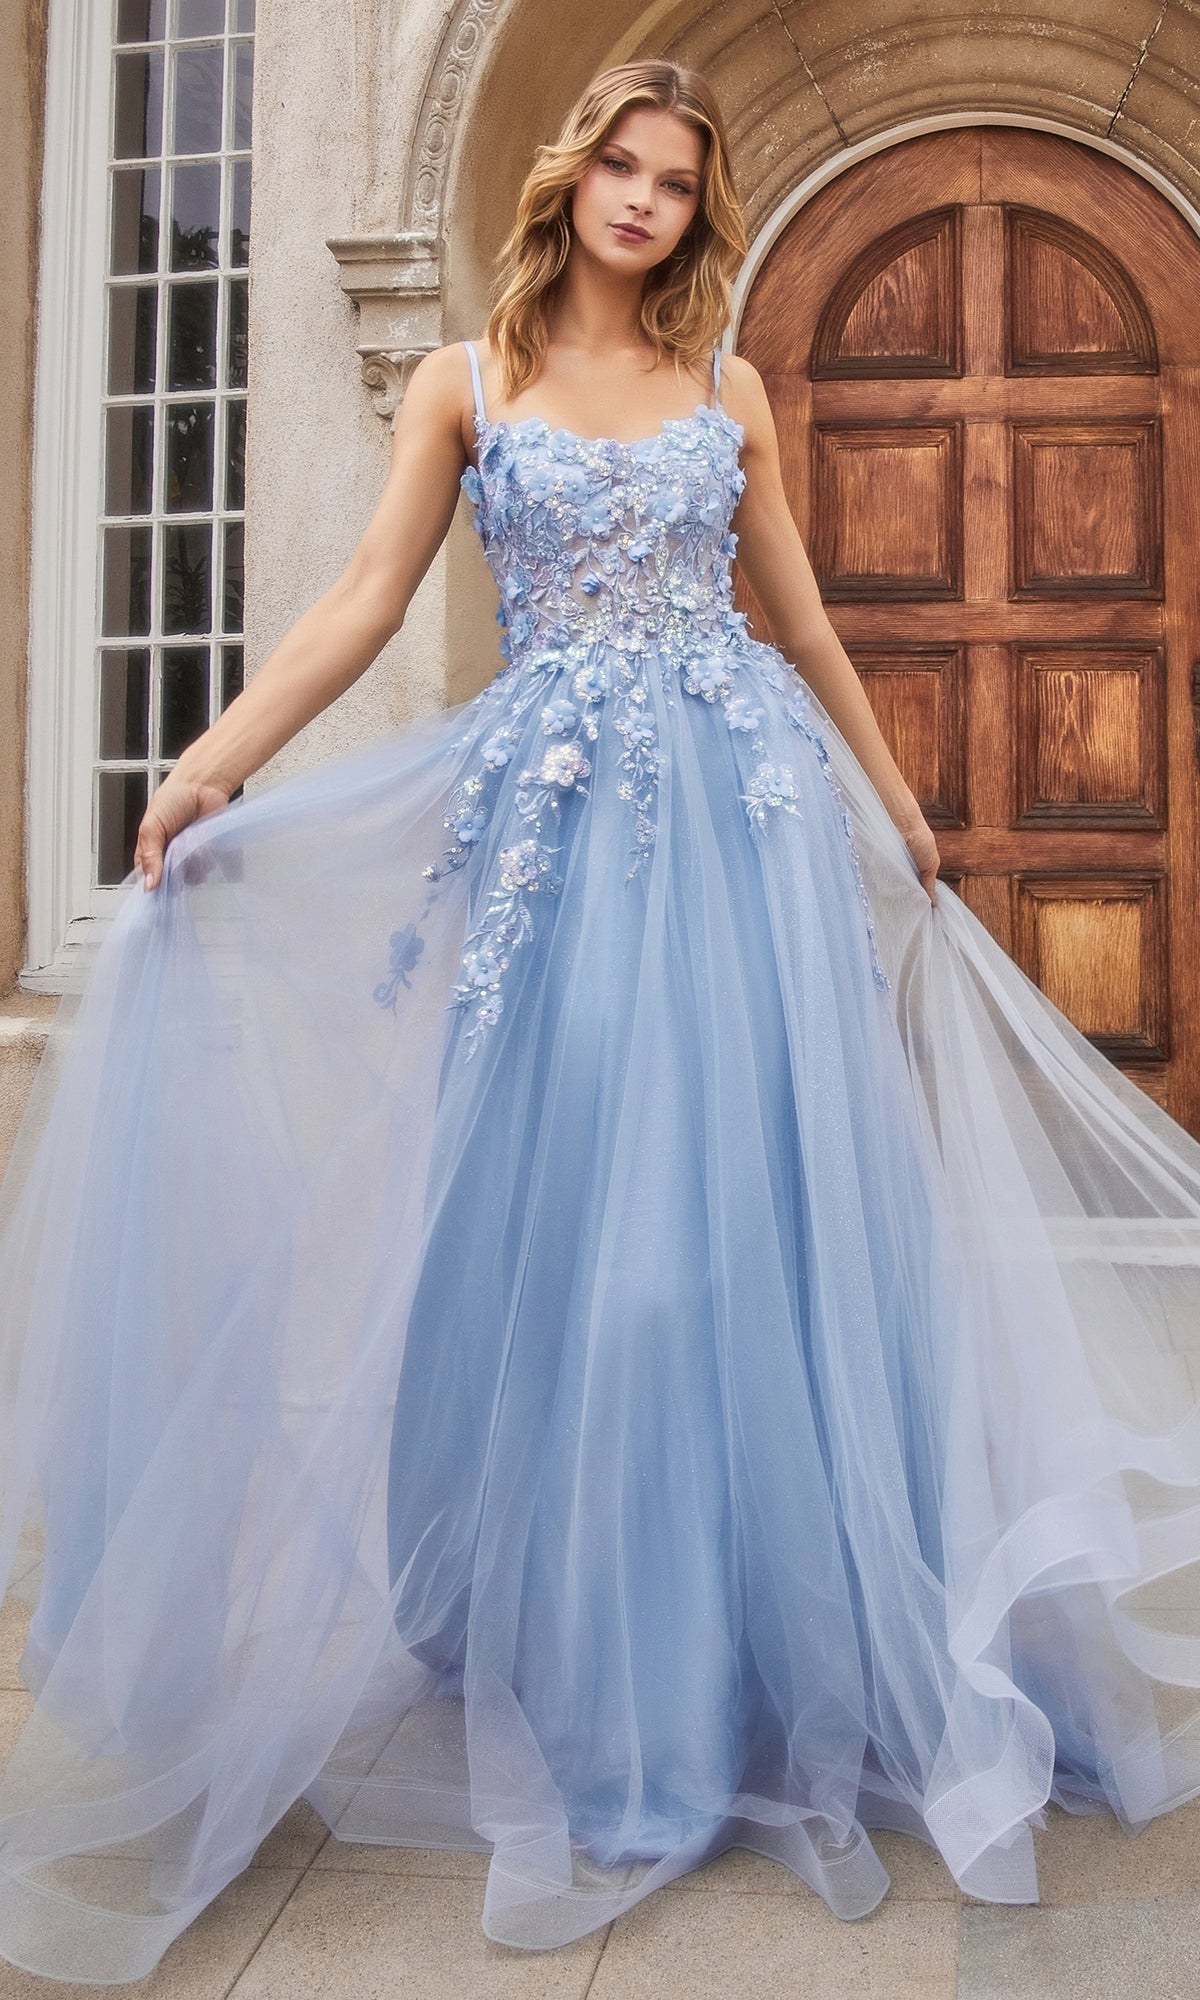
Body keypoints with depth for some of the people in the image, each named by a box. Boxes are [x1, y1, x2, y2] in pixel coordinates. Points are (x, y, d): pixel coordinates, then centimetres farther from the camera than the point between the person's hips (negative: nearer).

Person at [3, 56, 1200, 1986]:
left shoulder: (729, 386, 15)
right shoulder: (466, 380, 10)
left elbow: (800, 614, 19)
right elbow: (365, 600, 3)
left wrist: (896, 799, 22)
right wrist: (214, 759, -8)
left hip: (747, 807, 2)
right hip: (560, 809, -1)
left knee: (762, 1188, -1)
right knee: (562, 1199, -3)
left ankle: (793, 1650, 14)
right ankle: (590, 1665, 14)